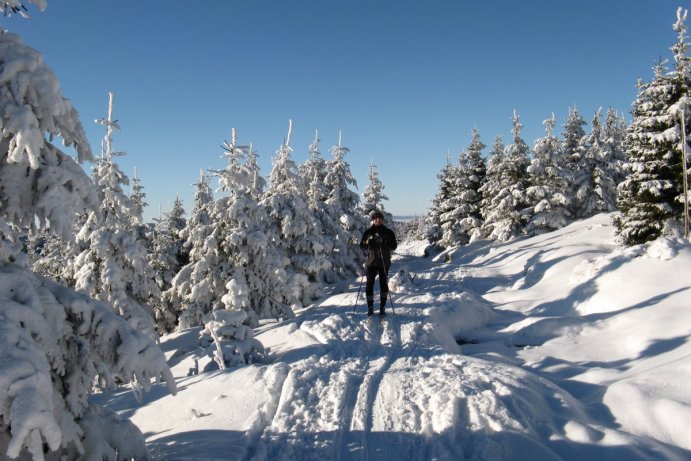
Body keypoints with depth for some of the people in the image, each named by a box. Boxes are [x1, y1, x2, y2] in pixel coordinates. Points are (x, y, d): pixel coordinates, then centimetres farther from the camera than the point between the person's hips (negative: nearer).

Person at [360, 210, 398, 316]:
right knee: (369, 284, -2)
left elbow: (394, 246, 0)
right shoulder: (368, 232, 6)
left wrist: (384, 243, -18)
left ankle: (382, 307, 11)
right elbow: (362, 246, 4)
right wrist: (368, 242, -17)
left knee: (384, 284, 1)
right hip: (371, 262, 0)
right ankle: (370, 307, 8)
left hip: (384, 262, 0)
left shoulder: (388, 232, 5)